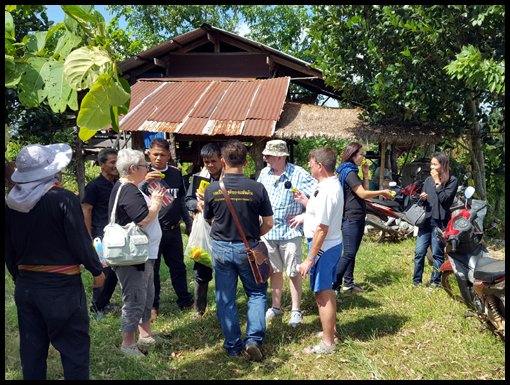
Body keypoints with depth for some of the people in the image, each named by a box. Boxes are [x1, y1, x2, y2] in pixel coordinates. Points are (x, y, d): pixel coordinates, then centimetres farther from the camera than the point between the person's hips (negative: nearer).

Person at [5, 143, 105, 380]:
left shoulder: (11, 203, 2)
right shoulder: (63, 198, -16)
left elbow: (9, 250, 10)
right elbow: (80, 242, -14)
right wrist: (97, 270, 0)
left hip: (25, 286, 6)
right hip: (62, 286, -6)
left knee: (31, 351, 17)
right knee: (74, 347, 5)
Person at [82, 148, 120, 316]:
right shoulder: (94, 186, -10)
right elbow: (86, 211, -9)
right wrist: (89, 237, -12)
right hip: (102, 235, -7)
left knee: (114, 270, 12)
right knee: (104, 270, -3)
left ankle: (105, 302, 27)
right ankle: (97, 307, 12)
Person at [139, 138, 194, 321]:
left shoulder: (176, 173, 8)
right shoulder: (145, 174, -5)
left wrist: (189, 224, 19)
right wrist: (145, 182, -36)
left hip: (173, 230, 4)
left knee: (178, 267, 14)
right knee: (152, 269, 5)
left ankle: (185, 300, 28)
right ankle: (152, 306, 18)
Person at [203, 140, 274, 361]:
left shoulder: (212, 189, -10)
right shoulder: (257, 188, -13)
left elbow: (208, 219, 6)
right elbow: (268, 223, -6)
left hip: (221, 249, 1)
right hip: (248, 249, -1)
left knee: (225, 298, 13)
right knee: (257, 293, 17)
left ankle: (233, 346, 23)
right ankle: (254, 339, 7)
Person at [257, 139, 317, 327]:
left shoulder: (297, 174, -13)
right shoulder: (264, 173, 4)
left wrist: (305, 216, -13)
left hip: (289, 232, -5)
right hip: (268, 231, 5)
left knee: (294, 272, 5)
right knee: (275, 271, 16)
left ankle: (296, 311, 19)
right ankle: (276, 307, 30)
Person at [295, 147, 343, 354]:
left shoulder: (326, 191, -24)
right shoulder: (334, 185, 8)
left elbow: (322, 228, -27)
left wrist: (309, 259, -24)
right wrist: (306, 201, 12)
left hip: (323, 247, -10)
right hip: (334, 244, 10)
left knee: (323, 295, 1)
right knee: (327, 292, 24)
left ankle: (327, 343, 14)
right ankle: (331, 329, 41)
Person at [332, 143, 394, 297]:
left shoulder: (353, 171, 18)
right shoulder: (348, 172, -14)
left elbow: (365, 191, 17)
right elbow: (363, 194, -19)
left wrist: (365, 174, 10)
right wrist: (382, 192, -9)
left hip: (358, 218, 10)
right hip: (350, 218, -10)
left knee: (352, 252, 13)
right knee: (349, 253, -12)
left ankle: (348, 283, 21)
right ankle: (334, 286, -9)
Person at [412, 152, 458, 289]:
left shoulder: (452, 181, -2)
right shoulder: (428, 180, 13)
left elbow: (445, 199, -13)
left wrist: (438, 183, -10)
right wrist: (422, 198, -3)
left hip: (440, 221, -4)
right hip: (426, 219, 5)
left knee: (437, 253, 3)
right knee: (419, 252, 4)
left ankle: (435, 281, 16)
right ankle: (416, 280, 15)